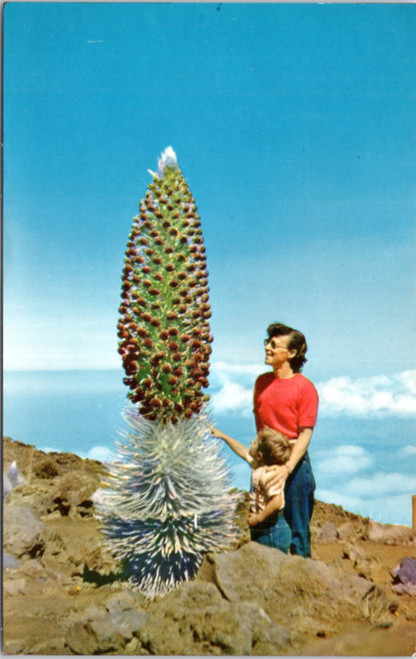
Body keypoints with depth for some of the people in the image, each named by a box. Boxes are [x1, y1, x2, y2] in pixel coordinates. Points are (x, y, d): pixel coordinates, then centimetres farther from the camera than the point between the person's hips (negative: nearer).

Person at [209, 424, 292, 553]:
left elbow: (277, 501, -34)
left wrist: (258, 518, -23)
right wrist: (222, 435, 28)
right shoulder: (258, 466, 7)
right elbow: (244, 452, 24)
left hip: (272, 532, -10)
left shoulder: (267, 474, -24)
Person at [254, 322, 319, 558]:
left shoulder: (305, 387, -9)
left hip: (294, 460, -5)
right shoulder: (262, 382, 8)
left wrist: (288, 467, -22)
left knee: (297, 526, 3)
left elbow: (306, 433, -13)